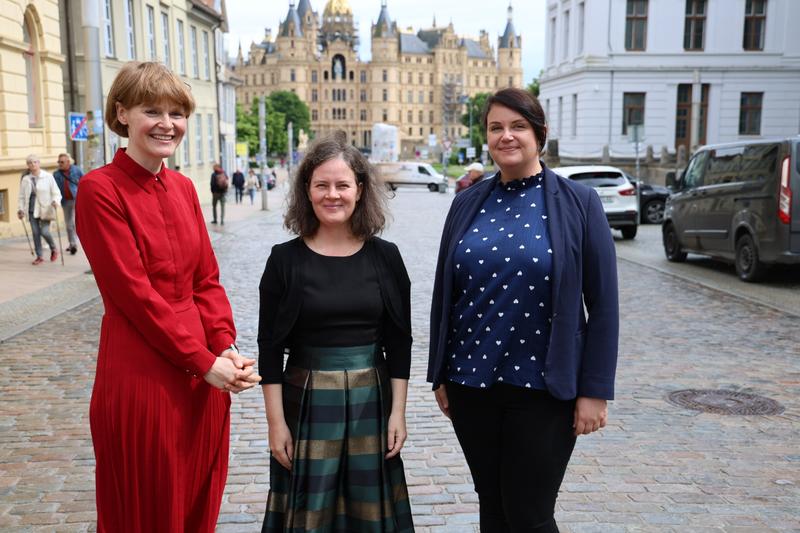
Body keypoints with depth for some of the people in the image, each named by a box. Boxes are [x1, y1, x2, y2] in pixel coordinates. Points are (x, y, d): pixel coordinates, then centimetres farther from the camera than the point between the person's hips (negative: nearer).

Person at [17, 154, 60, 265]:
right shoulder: (25, 180, 7)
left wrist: (55, 201, -21)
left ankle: (53, 249, 17)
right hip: (32, 210, 3)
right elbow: (22, 196, 14)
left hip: (45, 209, -3)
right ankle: (39, 256, 12)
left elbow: (56, 193, -2)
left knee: (44, 232, -11)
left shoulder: (48, 177, -1)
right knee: (35, 233, 2)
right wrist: (20, 209, 6)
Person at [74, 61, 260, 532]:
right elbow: (133, 291, -16)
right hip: (140, 374, -6)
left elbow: (207, 279, 8)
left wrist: (226, 348, -7)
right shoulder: (100, 189, -11)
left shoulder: (184, 188, 9)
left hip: (204, 372, 6)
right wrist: (204, 361, -15)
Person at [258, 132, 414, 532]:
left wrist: (397, 411, -1)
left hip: (371, 400, 2)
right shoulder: (285, 259, -5)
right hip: (306, 401, -1)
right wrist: (276, 421, -6)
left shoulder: (385, 256, -1)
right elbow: (270, 347, -3)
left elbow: (399, 341, 3)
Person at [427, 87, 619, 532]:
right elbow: (443, 294, 8)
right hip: (471, 383, 4)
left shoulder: (579, 202, -5)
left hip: (543, 388, -3)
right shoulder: (468, 203, 4)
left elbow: (603, 303, -6)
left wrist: (595, 390, -9)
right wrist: (440, 375, 8)